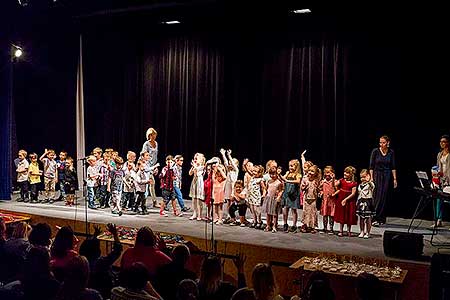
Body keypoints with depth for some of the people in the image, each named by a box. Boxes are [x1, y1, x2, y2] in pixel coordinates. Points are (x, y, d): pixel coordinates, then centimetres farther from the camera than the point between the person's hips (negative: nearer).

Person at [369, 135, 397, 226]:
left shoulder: (391, 152, 2)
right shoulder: (375, 151, -4)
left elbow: (393, 167, 6)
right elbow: (371, 166, -3)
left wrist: (395, 179, 2)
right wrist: (371, 178, -9)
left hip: (387, 176, 2)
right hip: (377, 175, -2)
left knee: (385, 198, 3)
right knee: (377, 197, -8)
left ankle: (381, 219, 11)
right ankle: (374, 219, -8)